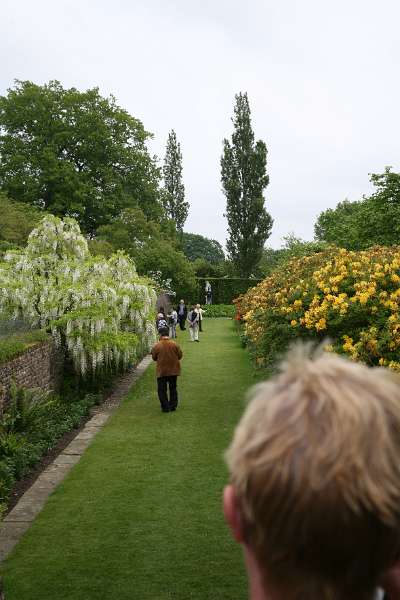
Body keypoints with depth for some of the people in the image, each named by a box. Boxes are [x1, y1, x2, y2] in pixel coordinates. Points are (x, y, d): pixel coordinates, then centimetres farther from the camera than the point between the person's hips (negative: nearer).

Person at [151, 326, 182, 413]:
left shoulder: (157, 346, -13)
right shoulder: (174, 344, -9)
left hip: (162, 371, -2)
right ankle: (173, 406, 20)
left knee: (162, 390, 9)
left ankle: (165, 407, 8)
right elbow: (180, 356, 1)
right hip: (173, 370, 3)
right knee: (173, 388, 16)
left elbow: (154, 358, -1)